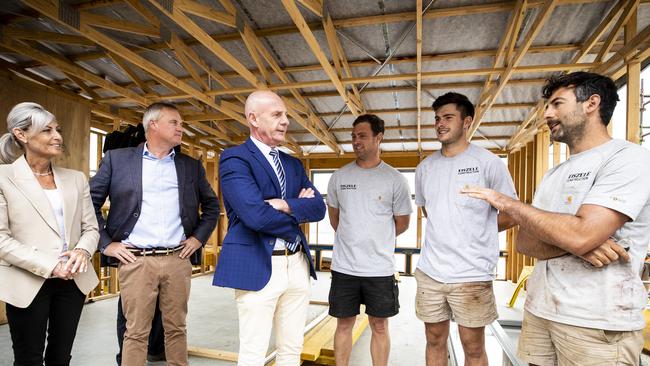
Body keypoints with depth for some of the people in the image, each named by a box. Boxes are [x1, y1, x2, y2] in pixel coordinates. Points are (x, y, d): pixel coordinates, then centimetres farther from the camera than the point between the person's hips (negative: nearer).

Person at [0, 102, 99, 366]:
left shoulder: (76, 178, 8)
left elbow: (90, 228, 8)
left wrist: (83, 250, -14)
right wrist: (49, 266, -19)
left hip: (73, 280, 4)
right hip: (28, 283, -3)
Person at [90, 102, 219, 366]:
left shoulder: (191, 166, 10)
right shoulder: (117, 158, 4)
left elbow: (211, 205, 18)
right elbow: (89, 202, 5)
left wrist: (199, 237, 7)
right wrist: (106, 243, -1)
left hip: (178, 260, 2)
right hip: (135, 260, -2)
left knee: (176, 328, 11)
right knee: (136, 332, 5)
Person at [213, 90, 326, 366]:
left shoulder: (293, 164, 14)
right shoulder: (234, 158, -8)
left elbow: (319, 208, 3)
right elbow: (256, 215, -21)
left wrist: (286, 205, -16)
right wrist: (298, 212, -4)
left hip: (297, 265, 7)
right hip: (258, 267, -6)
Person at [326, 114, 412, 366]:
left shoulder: (395, 179, -5)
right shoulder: (339, 176, 1)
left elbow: (402, 223, 4)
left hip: (380, 268, -1)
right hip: (344, 266, 2)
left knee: (379, 326, 13)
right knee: (344, 324, 13)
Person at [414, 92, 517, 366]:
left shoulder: (488, 162, -7)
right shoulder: (425, 167, 7)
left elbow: (512, 215, -1)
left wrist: (475, 232, 6)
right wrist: (448, 232, 9)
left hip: (472, 274, -4)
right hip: (429, 271, 4)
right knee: (434, 340, 17)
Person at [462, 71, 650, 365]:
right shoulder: (552, 175, 11)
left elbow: (580, 234, -25)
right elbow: (524, 241, 4)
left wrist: (506, 203, -13)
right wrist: (575, 244, -16)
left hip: (598, 325, -6)